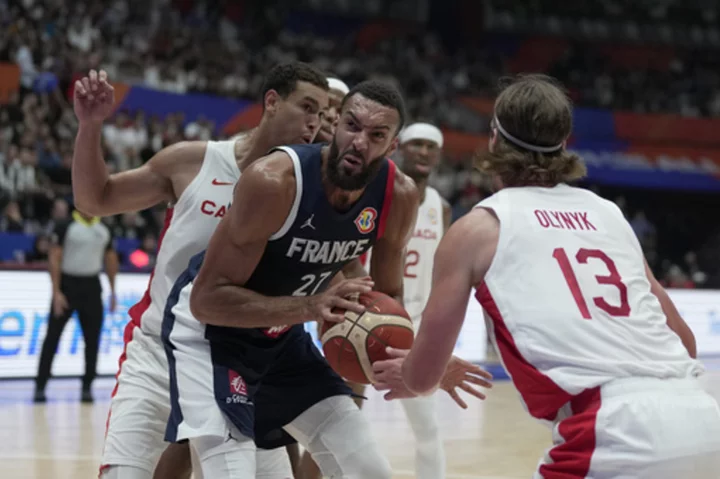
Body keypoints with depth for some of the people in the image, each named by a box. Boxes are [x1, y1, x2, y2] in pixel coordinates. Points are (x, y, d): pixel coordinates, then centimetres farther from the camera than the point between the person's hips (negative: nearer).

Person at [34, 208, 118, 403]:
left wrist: (113, 291, 14)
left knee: (92, 339, 3)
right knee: (52, 337, -2)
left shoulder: (104, 231, 8)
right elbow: (54, 259, -10)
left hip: (92, 286, 4)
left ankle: (87, 387, 11)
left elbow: (110, 259, 17)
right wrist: (56, 292, -16)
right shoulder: (65, 227, -7)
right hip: (68, 283, -4)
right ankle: (40, 386, 1)